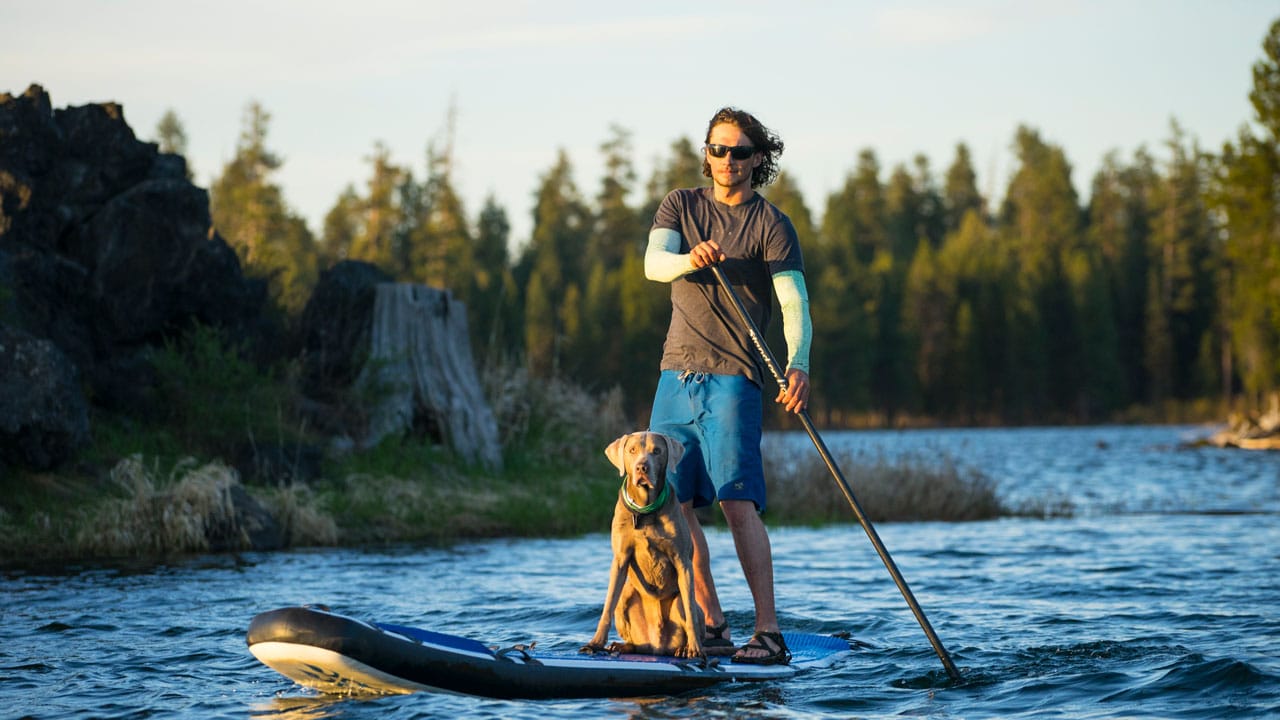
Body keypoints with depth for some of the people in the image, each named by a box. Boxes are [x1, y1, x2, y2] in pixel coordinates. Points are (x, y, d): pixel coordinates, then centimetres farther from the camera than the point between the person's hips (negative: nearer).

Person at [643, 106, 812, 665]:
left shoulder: (772, 225, -1)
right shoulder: (681, 205, 11)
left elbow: (793, 302, -13)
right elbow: (653, 263, -7)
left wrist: (798, 365, -31)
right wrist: (689, 259, -30)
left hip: (733, 377, -5)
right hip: (676, 374, 5)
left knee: (738, 502, -15)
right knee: (671, 504, 4)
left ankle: (769, 635, -16)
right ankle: (712, 628, 12)